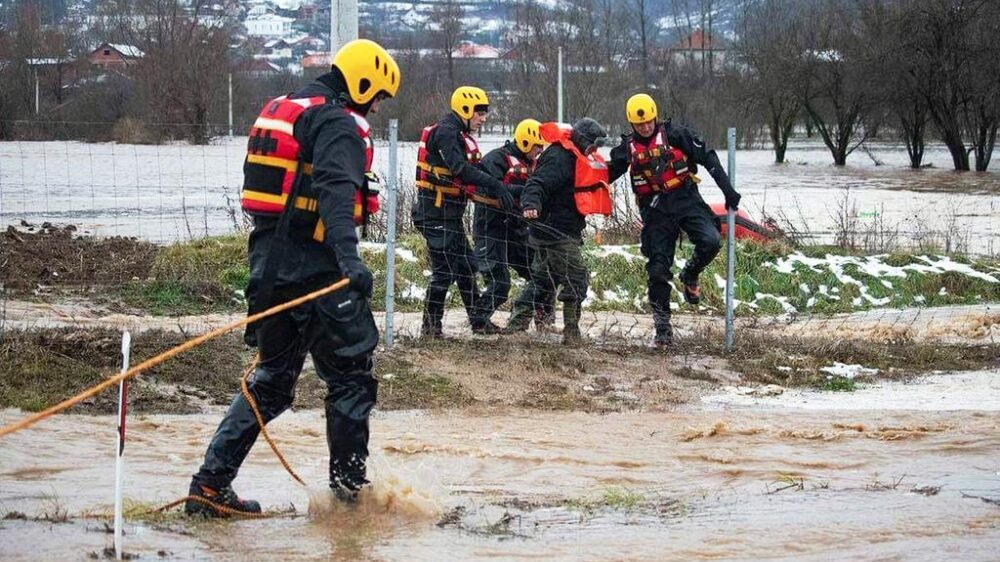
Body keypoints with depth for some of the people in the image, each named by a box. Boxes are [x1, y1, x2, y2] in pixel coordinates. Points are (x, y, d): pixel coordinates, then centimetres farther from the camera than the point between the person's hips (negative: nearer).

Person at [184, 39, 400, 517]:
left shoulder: (282, 111, 19)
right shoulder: (339, 124, -11)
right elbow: (335, 192, -28)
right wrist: (349, 259, -40)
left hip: (269, 264, 9)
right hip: (313, 270, -9)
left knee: (272, 378, 15)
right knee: (351, 375, 3)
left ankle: (212, 483, 10)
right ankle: (348, 484, 5)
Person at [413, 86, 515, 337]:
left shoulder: (460, 136, 16)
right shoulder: (445, 132, -16)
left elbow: (468, 177, 13)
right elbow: (460, 169, -30)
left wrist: (498, 196, 1)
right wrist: (495, 185, -33)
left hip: (450, 213, 10)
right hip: (435, 211, -10)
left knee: (466, 267, 15)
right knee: (444, 270, -7)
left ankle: (479, 321, 23)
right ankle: (430, 326, 0)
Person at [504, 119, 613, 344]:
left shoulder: (576, 157, 17)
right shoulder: (559, 158, -17)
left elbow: (602, 177, 31)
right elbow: (538, 183, -30)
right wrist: (531, 204, -45)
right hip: (556, 231, -11)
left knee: (543, 279, 16)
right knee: (576, 278, -9)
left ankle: (516, 324, 19)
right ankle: (571, 332, -7)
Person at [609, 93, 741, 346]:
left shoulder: (675, 135, -3)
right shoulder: (627, 147, 5)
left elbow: (707, 157, -1)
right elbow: (608, 173, 17)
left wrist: (727, 189, -6)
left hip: (686, 200, -1)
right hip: (655, 210, 1)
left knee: (710, 242, -25)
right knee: (658, 268, -3)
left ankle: (690, 276, 8)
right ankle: (662, 325, 6)